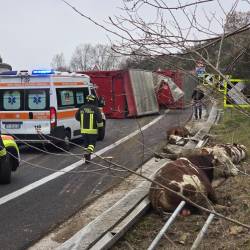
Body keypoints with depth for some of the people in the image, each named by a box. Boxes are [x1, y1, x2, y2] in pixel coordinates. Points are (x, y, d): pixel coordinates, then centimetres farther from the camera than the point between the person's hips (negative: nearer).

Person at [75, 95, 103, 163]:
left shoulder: (81, 108, 5)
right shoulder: (95, 109, -10)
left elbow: (77, 117, 15)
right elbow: (99, 118, -14)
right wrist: (100, 125, 2)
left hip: (84, 130, 4)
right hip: (92, 130, -4)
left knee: (86, 143, 15)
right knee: (92, 143, 7)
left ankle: (87, 158, 18)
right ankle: (88, 152, -20)